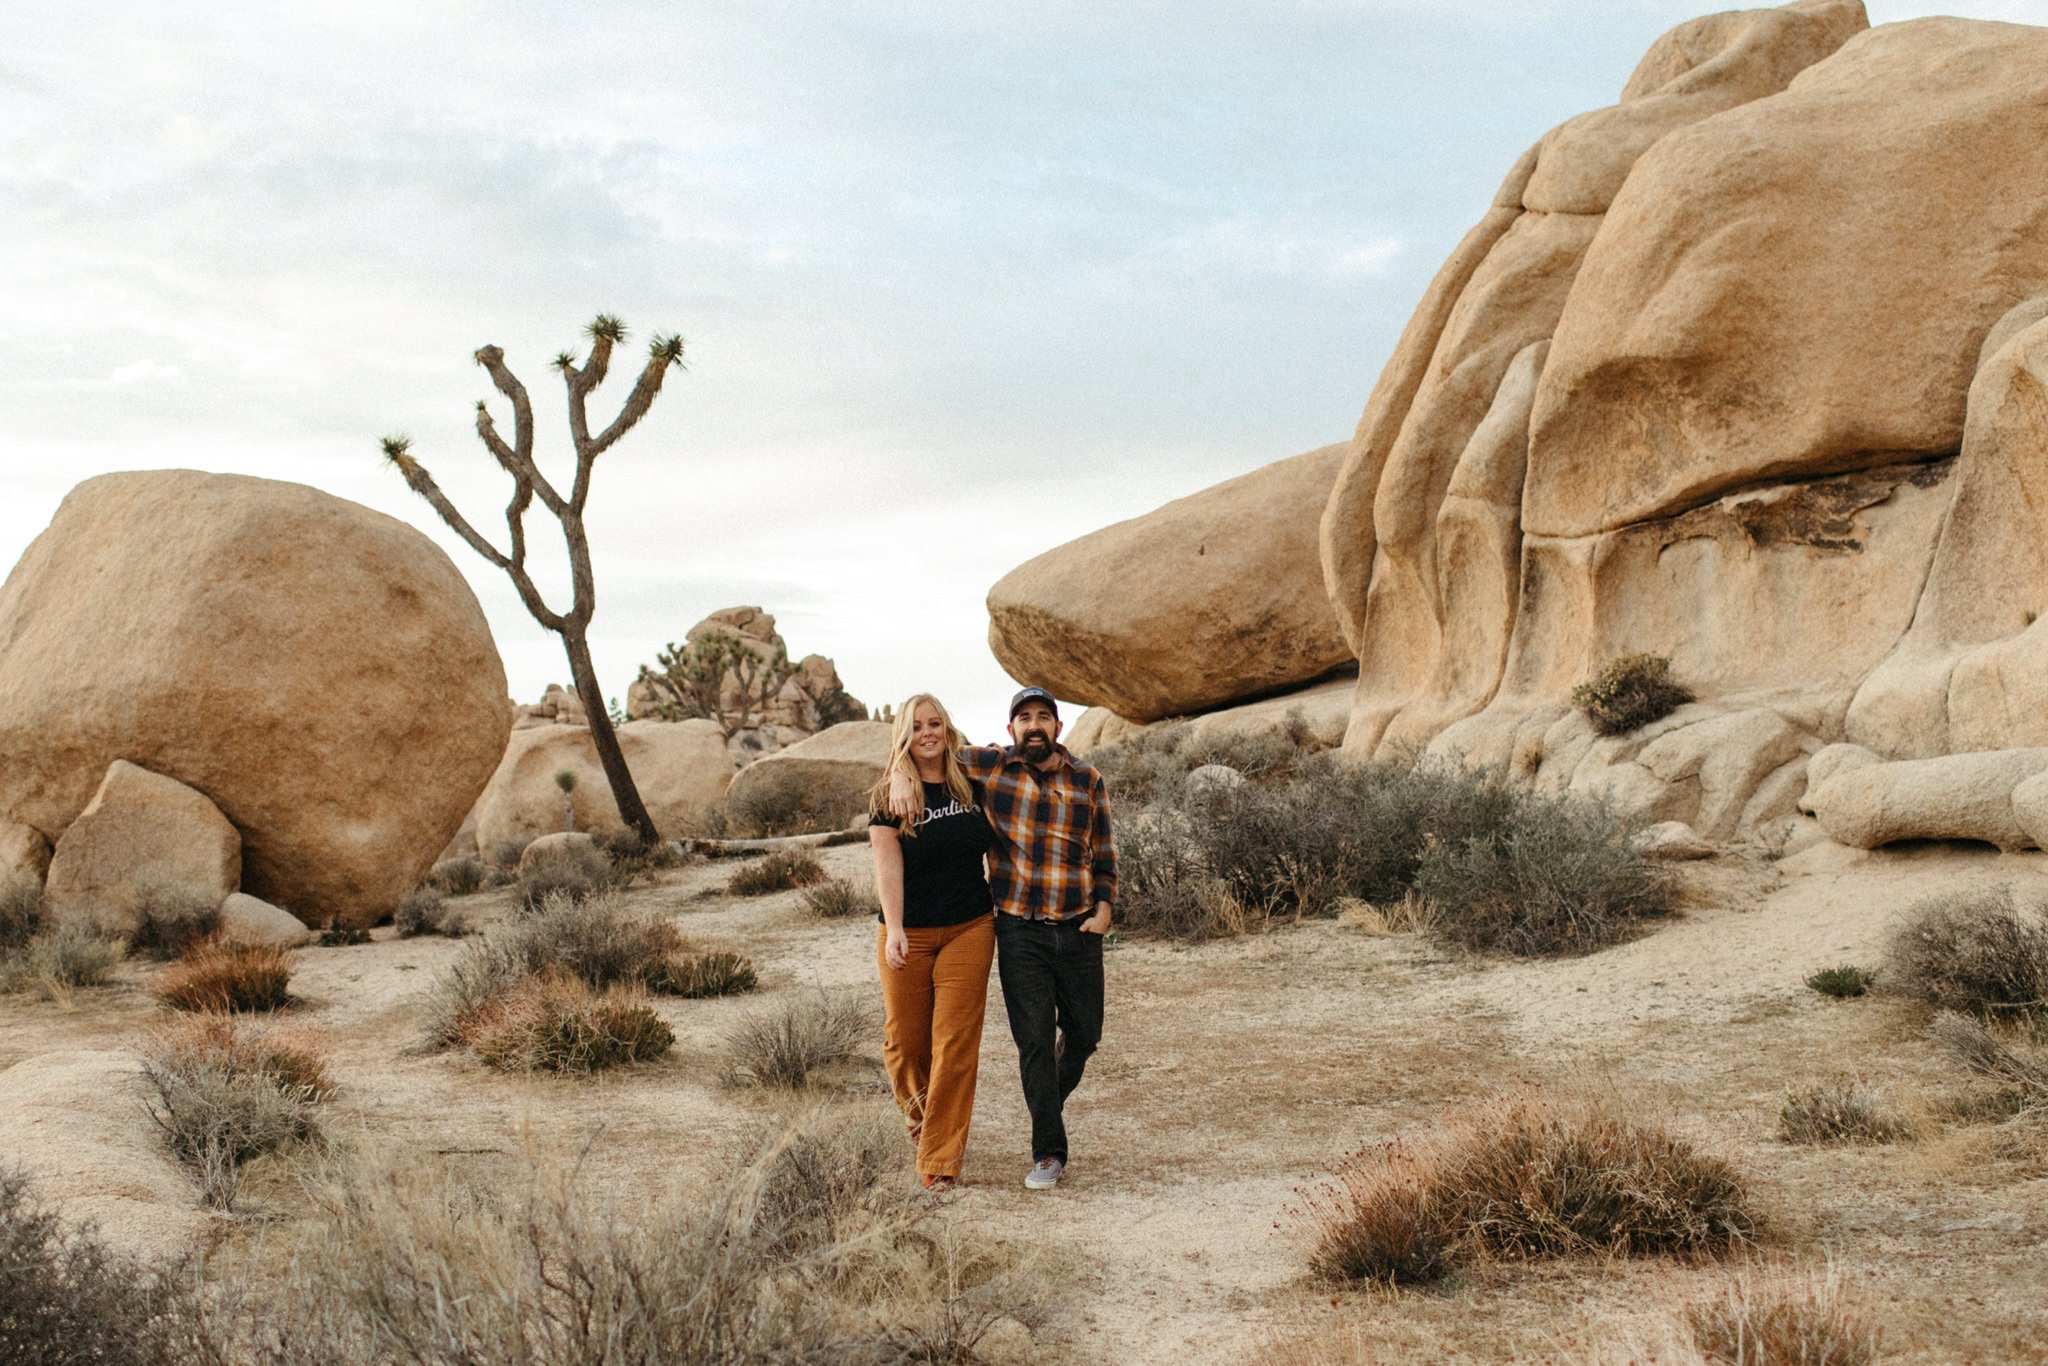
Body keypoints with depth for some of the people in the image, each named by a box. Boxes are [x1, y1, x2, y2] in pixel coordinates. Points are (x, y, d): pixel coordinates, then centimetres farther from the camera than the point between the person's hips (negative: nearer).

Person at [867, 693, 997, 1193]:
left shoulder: (973, 785, 6)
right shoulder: (889, 797, -2)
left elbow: (996, 847, 18)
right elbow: (888, 865, -10)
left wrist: (1005, 913, 13)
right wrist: (894, 929, -21)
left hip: (969, 930, 1)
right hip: (909, 935, -1)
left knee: (956, 1044, -6)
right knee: (905, 1040, 7)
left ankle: (940, 1162, -2)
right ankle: (918, 1112, 40)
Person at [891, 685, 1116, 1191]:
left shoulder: (1087, 782, 4)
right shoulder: (988, 766, 0)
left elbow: (1104, 852, 10)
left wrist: (1103, 910, -2)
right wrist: (902, 779, -13)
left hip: (1078, 931, 2)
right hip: (1019, 931, -2)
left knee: (1083, 1034, 12)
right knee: (1034, 1039, -5)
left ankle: (1054, 1094, 44)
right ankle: (1048, 1154, 3)